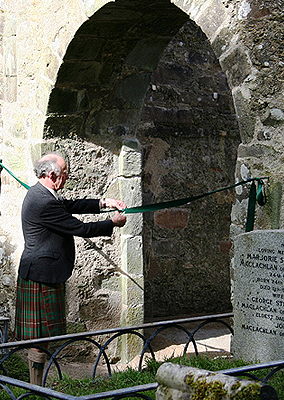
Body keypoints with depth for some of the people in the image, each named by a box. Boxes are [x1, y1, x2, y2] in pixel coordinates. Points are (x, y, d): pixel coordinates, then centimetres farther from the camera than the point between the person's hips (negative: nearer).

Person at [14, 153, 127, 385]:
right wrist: (113, 223, -4)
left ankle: (36, 386, 23)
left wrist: (103, 203, 13)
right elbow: (80, 228, -18)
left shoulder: (38, 193, 9)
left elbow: (69, 206, 20)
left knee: (39, 335, 15)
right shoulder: (45, 203, -23)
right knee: (41, 335, -3)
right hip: (43, 276, -11)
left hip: (37, 272, 11)